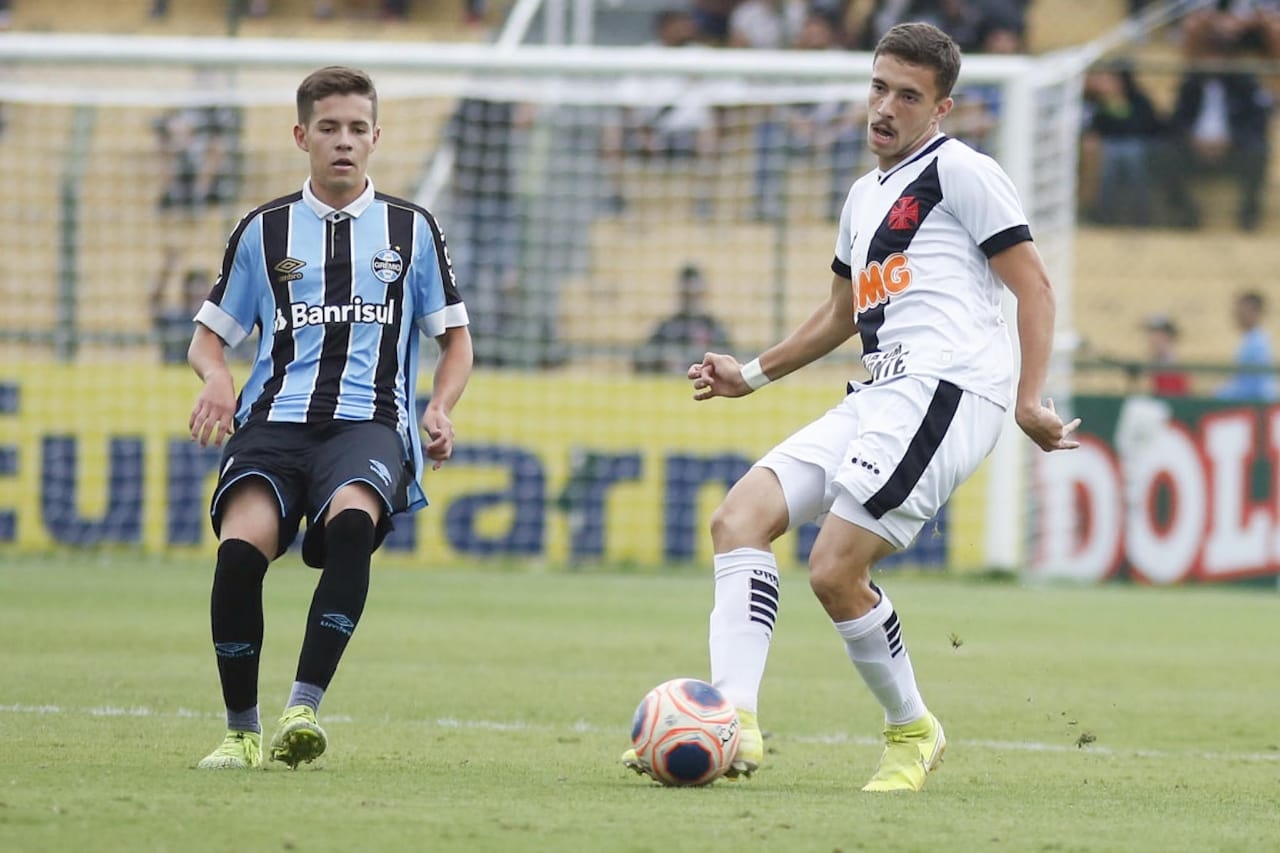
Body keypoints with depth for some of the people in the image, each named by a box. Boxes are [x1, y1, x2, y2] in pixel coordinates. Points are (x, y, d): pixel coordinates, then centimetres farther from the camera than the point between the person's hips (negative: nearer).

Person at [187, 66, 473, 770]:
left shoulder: (411, 230, 14)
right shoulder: (265, 231, 15)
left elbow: (454, 338, 20)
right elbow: (208, 336, 19)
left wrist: (440, 409, -1)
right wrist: (217, 379, -5)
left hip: (368, 424, -1)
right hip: (275, 420, 1)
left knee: (352, 518, -36)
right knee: (240, 546, -27)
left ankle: (304, 707, -36)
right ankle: (241, 731, -9)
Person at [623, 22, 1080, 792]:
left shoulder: (961, 172, -1)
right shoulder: (866, 195, 25)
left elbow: (1034, 286, -6)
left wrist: (1029, 399, -16)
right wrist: (752, 374, 39)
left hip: (944, 389, -9)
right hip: (879, 398, 9)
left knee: (835, 570, -16)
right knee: (740, 517, -5)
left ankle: (912, 731, 7)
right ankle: (735, 721, -17)